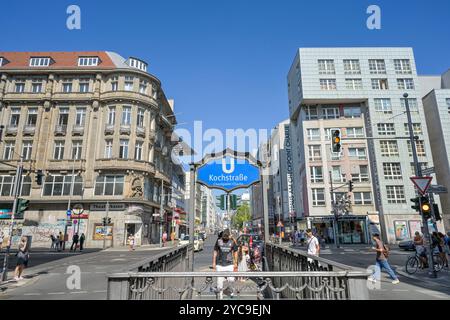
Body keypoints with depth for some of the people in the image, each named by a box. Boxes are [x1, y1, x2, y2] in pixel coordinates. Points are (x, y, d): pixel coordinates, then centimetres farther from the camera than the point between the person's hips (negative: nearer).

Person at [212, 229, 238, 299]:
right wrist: (214, 263, 4)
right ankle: (220, 294, 25)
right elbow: (215, 252, 5)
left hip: (229, 264, 0)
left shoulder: (232, 242, -3)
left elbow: (235, 252, 7)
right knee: (219, 280, 2)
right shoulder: (219, 241, -3)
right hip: (220, 264, 1)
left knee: (231, 280, -6)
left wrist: (235, 263, 7)